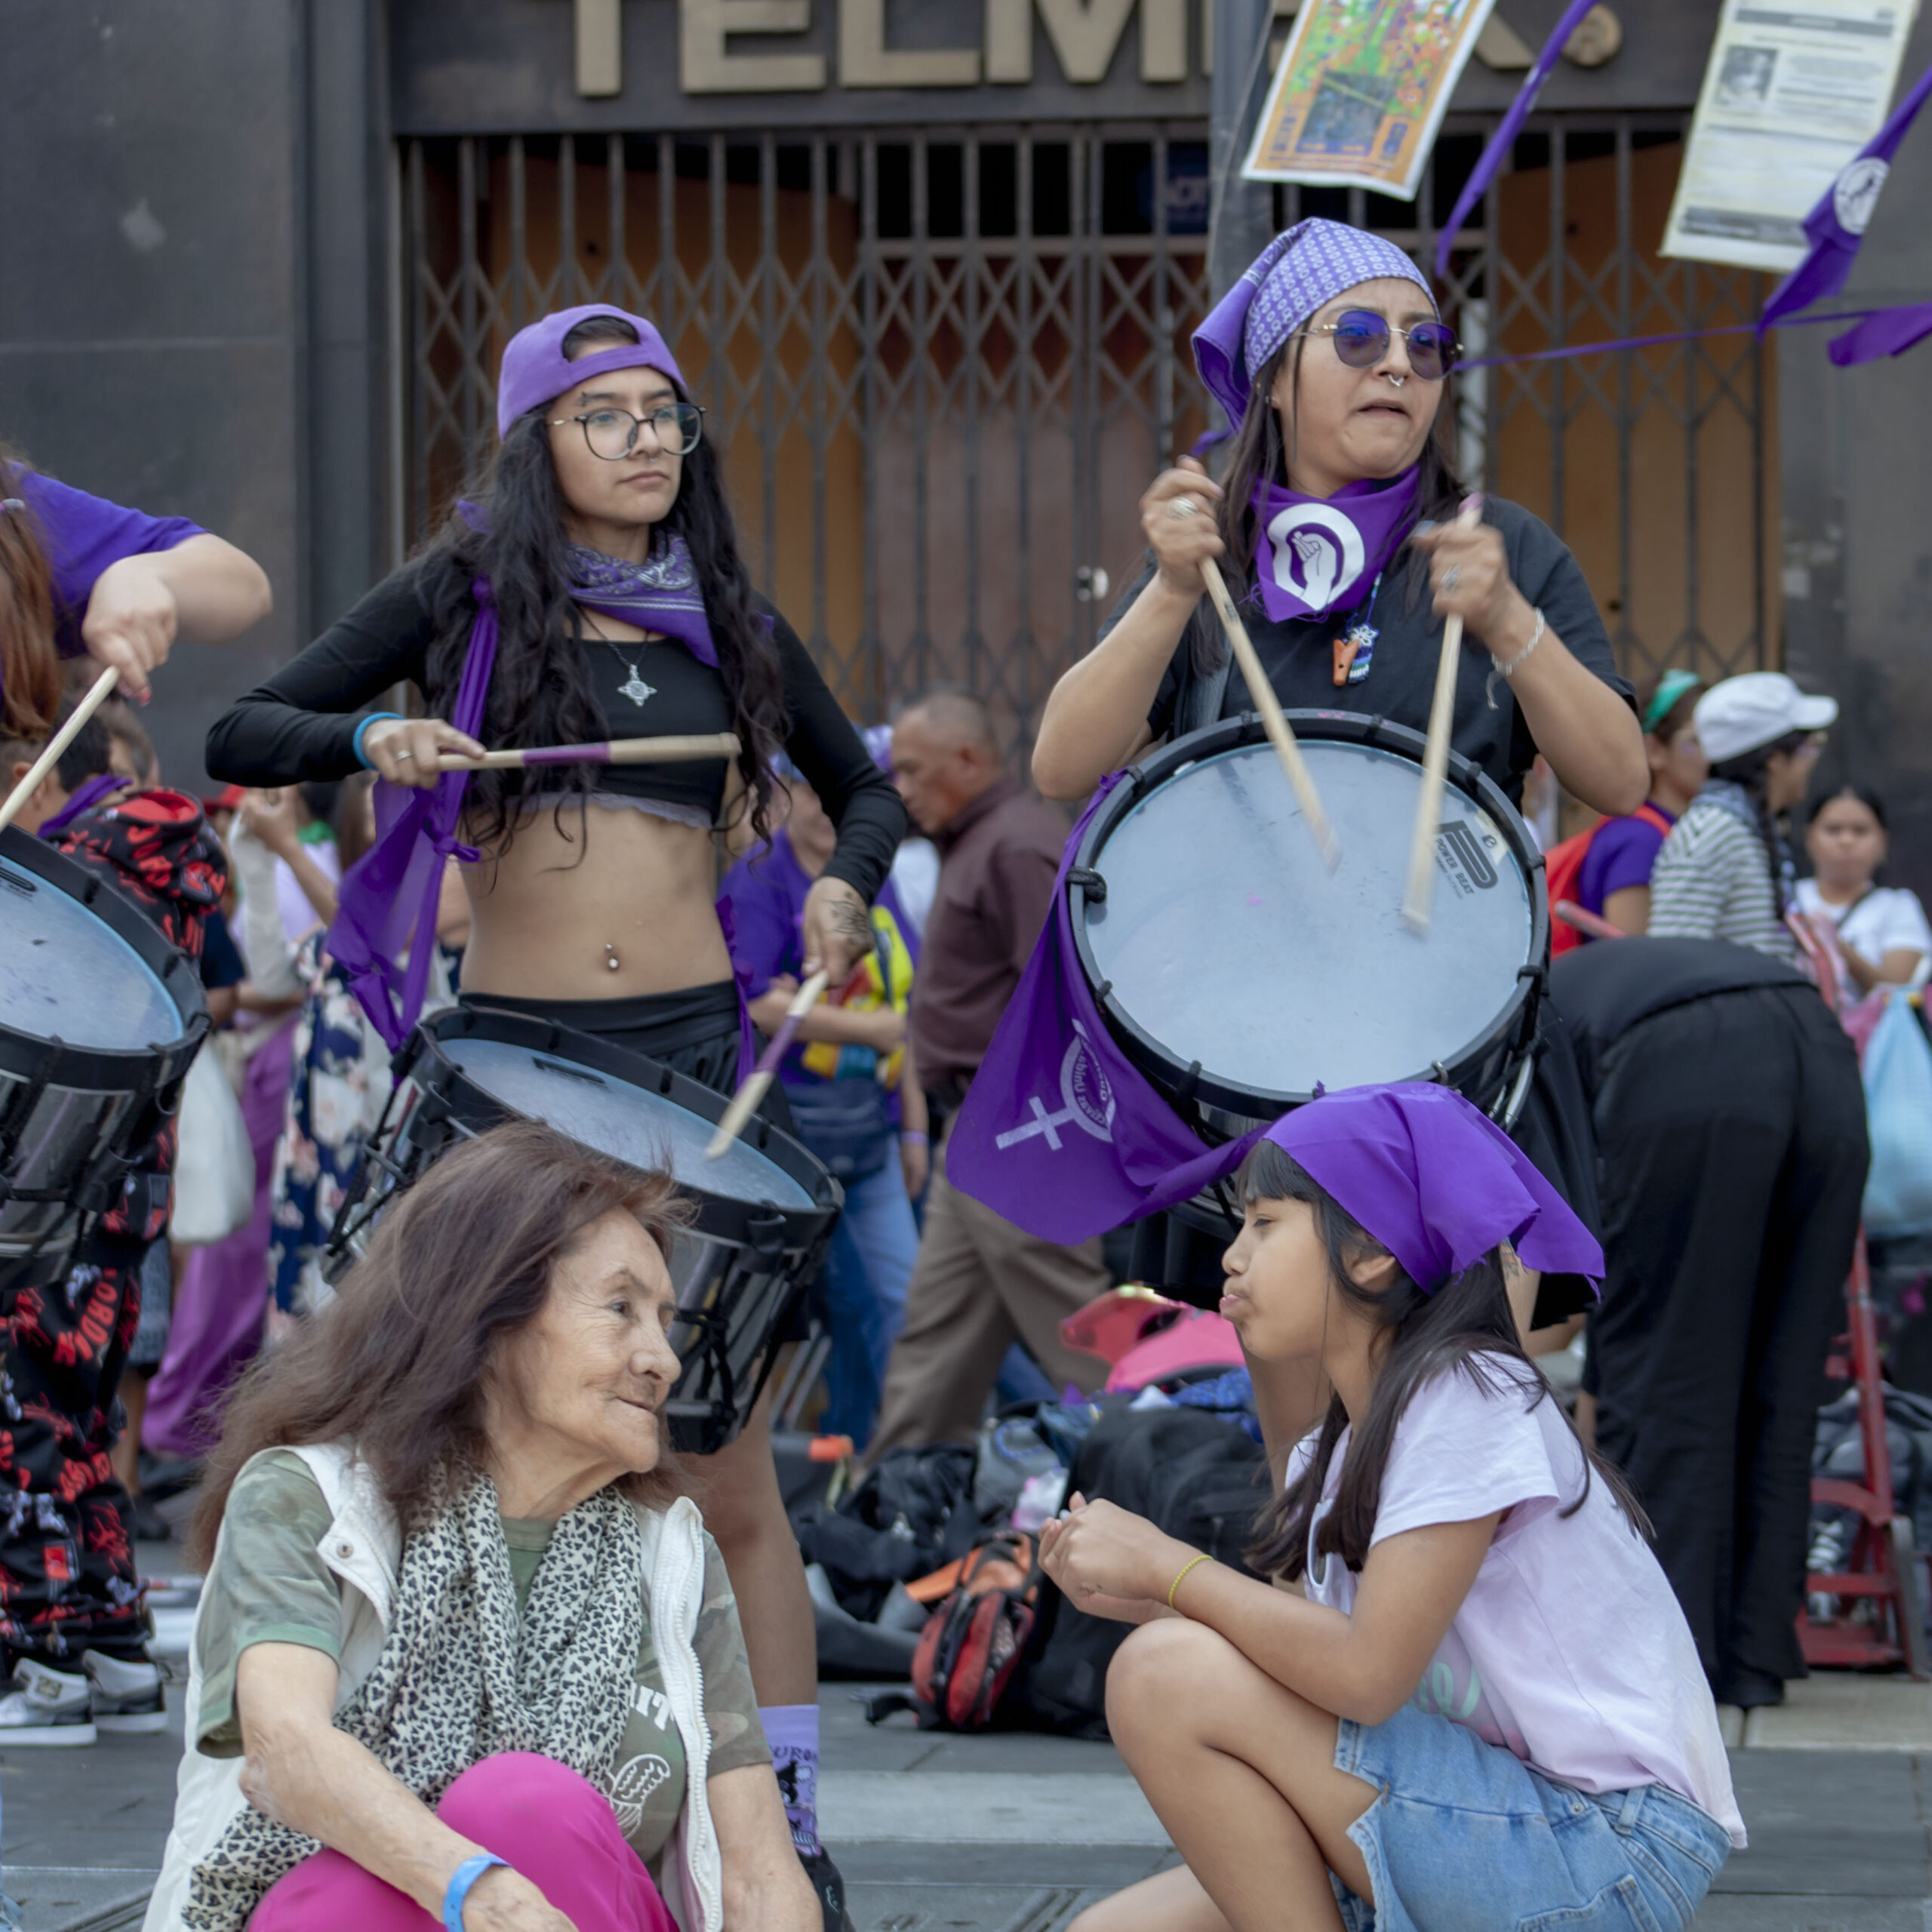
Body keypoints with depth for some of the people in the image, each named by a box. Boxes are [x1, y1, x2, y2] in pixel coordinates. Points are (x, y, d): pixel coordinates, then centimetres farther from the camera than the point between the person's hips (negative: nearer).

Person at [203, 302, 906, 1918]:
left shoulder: (728, 619, 11)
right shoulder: (465, 593, 4)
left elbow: (867, 787, 23)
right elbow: (243, 736, 3)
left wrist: (847, 882, 2)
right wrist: (367, 738, -16)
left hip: (696, 1047, 1)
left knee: (729, 1456, -2)